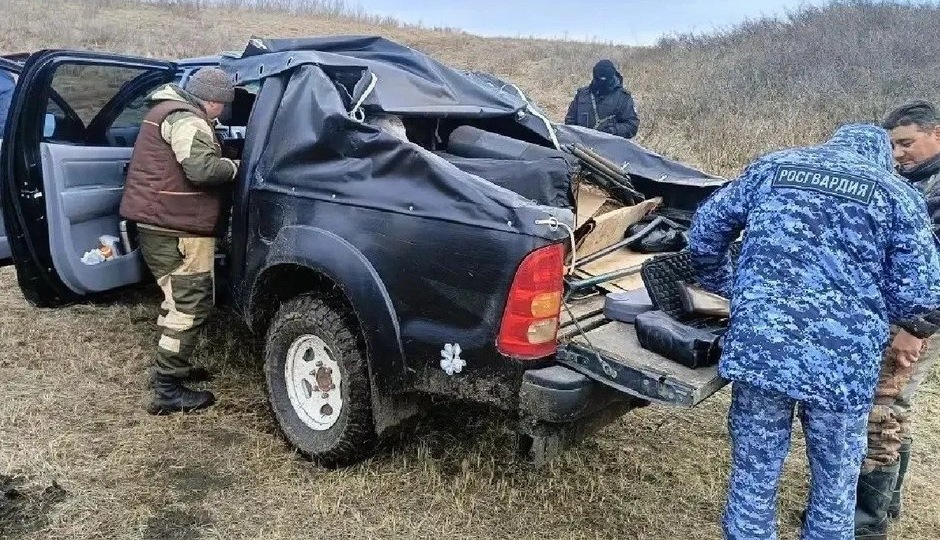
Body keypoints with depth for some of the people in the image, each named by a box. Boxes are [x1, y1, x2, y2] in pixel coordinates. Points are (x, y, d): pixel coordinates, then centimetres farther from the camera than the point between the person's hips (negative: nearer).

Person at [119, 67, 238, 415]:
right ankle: (167, 391, -4)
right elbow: (202, 169, -27)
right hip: (176, 228, -11)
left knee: (179, 299, 22)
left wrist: (221, 159, 15)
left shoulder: (170, 110, 19)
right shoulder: (186, 119, -15)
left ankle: (170, 369, 32)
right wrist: (233, 166, -10)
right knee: (191, 305, -8)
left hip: (158, 223, 11)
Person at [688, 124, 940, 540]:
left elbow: (704, 232, 15)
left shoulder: (770, 167, 12)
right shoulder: (897, 194, 7)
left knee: (752, 480, 13)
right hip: (844, 363, 0)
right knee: (835, 491, 19)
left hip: (758, 348, 1)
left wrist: (726, 286, 29)